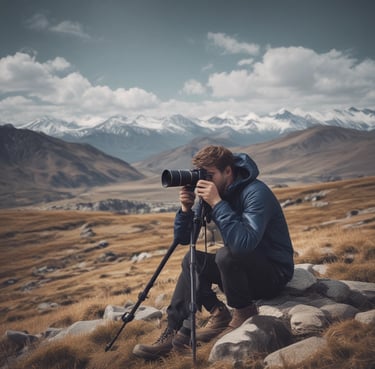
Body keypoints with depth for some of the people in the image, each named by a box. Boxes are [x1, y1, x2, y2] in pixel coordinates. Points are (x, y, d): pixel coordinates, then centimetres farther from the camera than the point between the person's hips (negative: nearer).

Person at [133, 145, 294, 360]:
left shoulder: (256, 193, -22)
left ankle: (245, 311, -6)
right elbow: (183, 238, 2)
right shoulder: (210, 193, 1)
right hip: (242, 267, 8)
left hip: (275, 272, -8)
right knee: (192, 261, -3)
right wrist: (186, 209, -16)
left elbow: (246, 242, -39)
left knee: (227, 254, -31)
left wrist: (217, 203, -35)